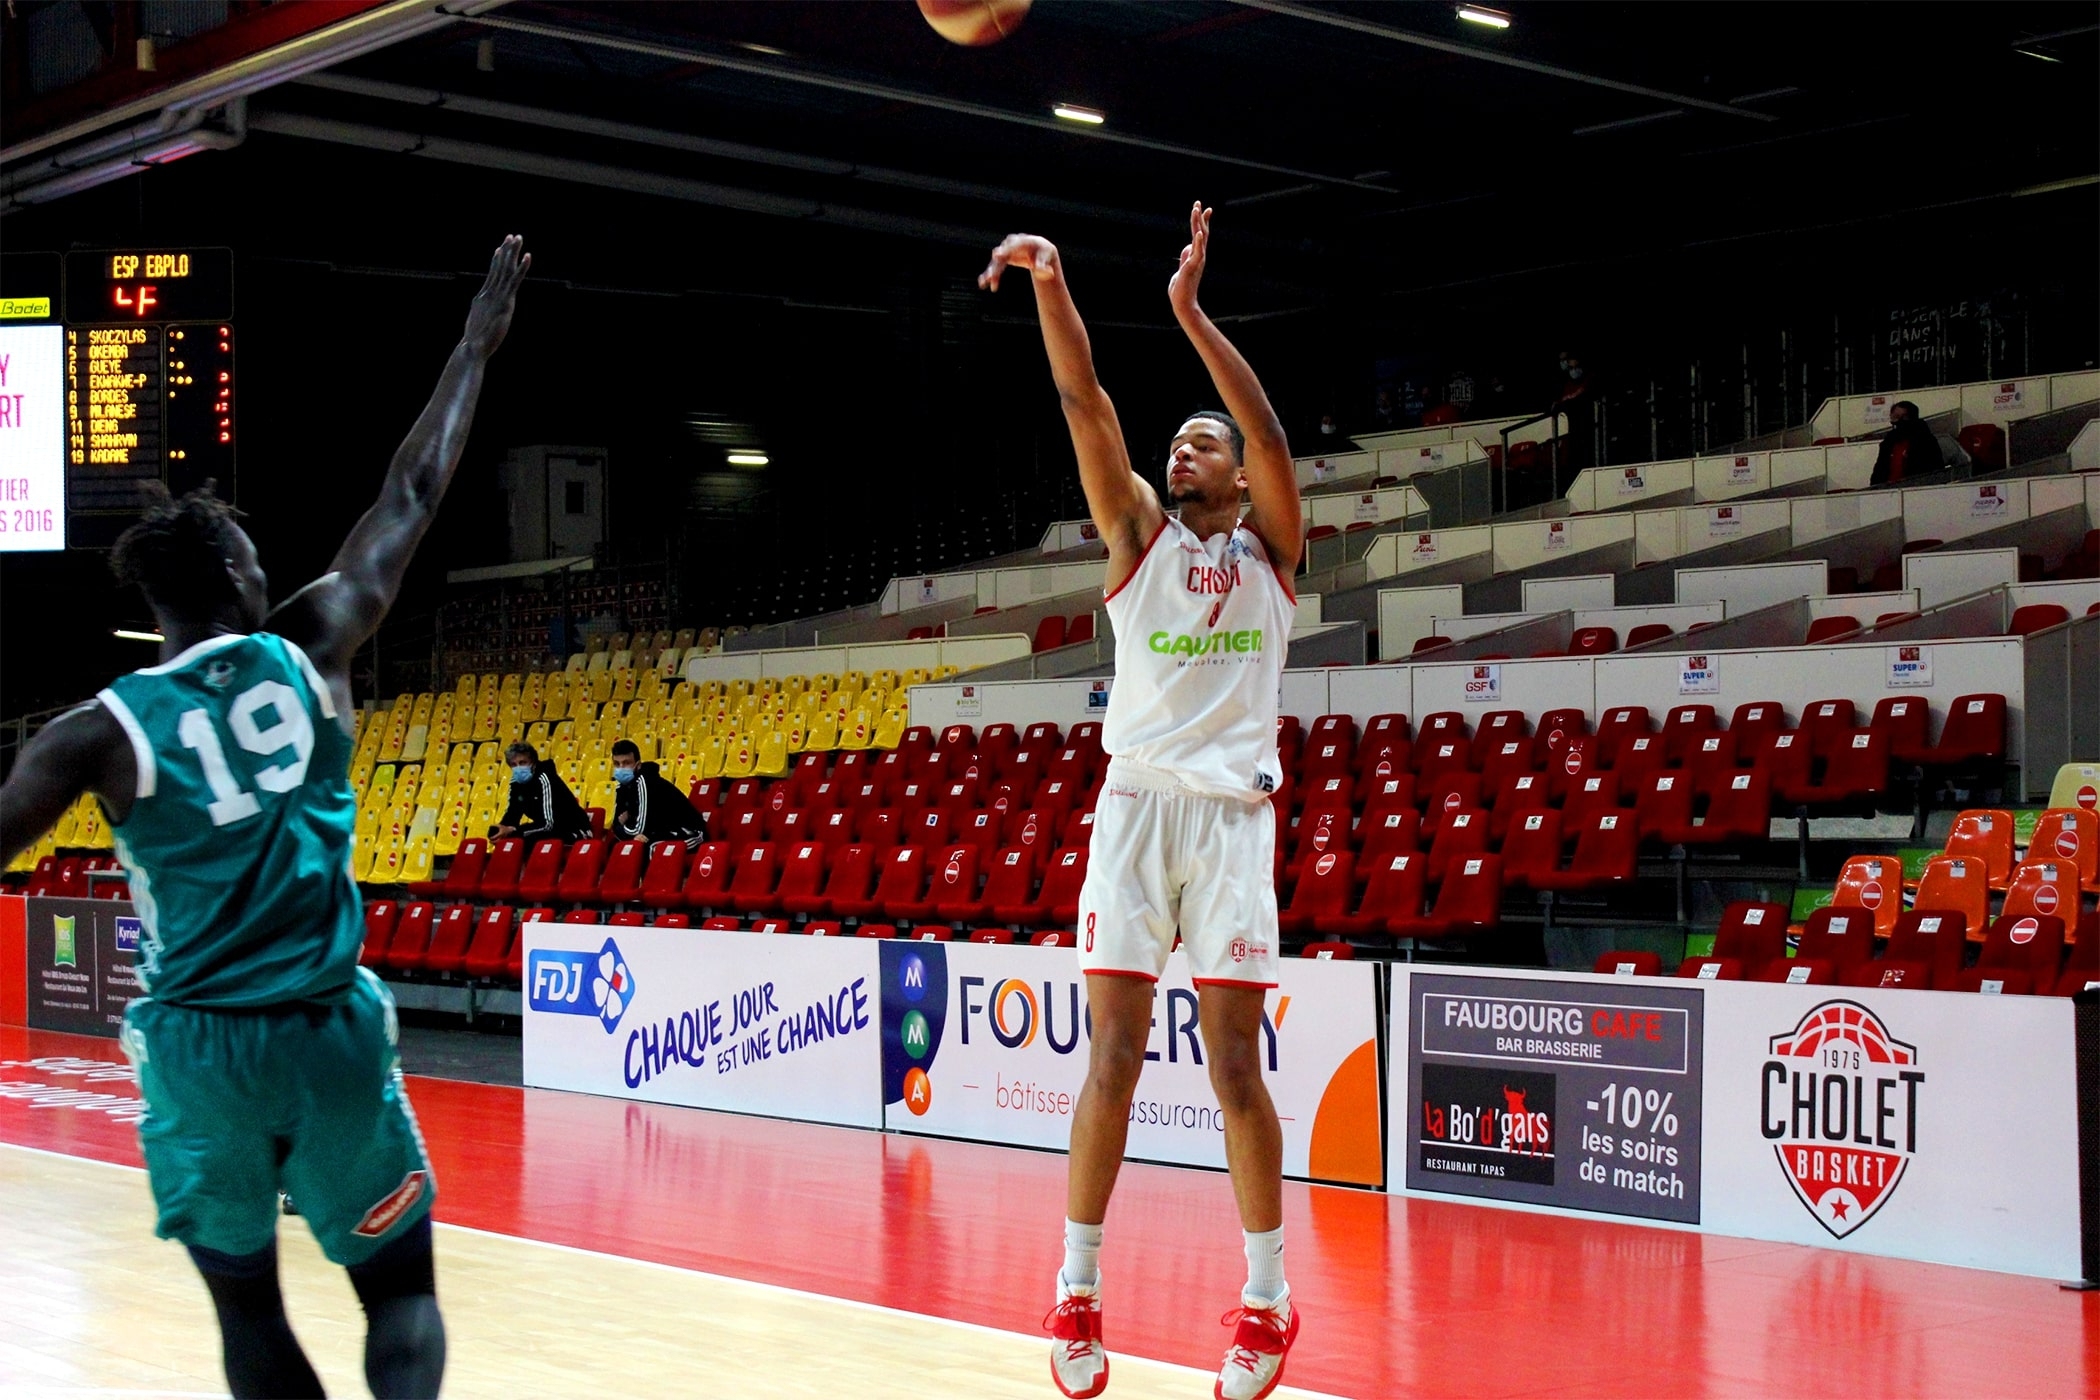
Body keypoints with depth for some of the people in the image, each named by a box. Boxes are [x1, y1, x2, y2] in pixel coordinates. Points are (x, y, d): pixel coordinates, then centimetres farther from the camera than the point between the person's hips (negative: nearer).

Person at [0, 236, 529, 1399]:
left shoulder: (100, 731, -4)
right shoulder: (308, 655, -1)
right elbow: (408, 503, 8)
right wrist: (476, 347, 18)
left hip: (197, 1049, 0)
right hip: (330, 1035, 0)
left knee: (248, 1306, 14)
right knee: (399, 1286, 12)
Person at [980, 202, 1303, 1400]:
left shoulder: (1270, 546, 9)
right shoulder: (1141, 533, 11)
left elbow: (1271, 433, -9)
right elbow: (1087, 406, -1)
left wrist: (1191, 311, -16)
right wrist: (1051, 287, -14)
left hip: (1232, 810, -1)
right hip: (1137, 804, 1)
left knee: (1236, 1064, -1)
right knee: (1114, 1056, -2)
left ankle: (1269, 1296, 10)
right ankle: (1078, 1290, 6)